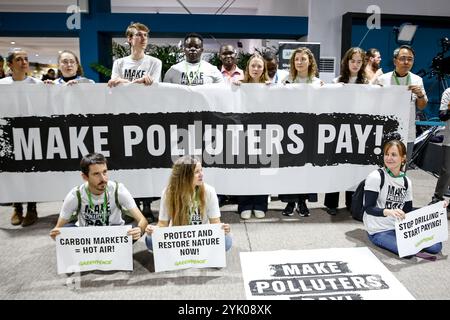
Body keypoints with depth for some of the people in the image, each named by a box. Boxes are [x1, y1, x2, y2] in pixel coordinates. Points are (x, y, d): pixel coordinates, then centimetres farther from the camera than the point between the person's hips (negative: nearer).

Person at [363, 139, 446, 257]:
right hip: (379, 231, -6)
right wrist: (388, 211, -36)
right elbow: (368, 208, -18)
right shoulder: (375, 177, -14)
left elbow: (408, 210, 11)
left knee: (436, 246, -4)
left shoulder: (407, 182, 6)